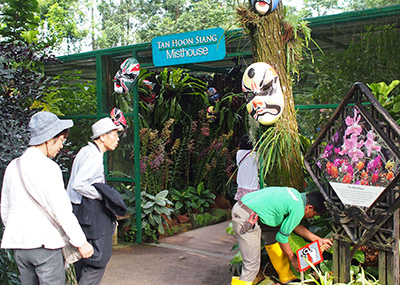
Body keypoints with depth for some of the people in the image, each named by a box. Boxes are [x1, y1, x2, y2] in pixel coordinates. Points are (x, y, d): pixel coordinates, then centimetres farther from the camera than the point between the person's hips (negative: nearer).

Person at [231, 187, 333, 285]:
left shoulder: (296, 194, 15)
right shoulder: (298, 210, -11)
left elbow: (294, 225, 27)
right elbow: (282, 237, -5)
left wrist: (318, 240, 29)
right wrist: (293, 259, 10)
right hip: (245, 219, -10)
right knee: (252, 264, -4)